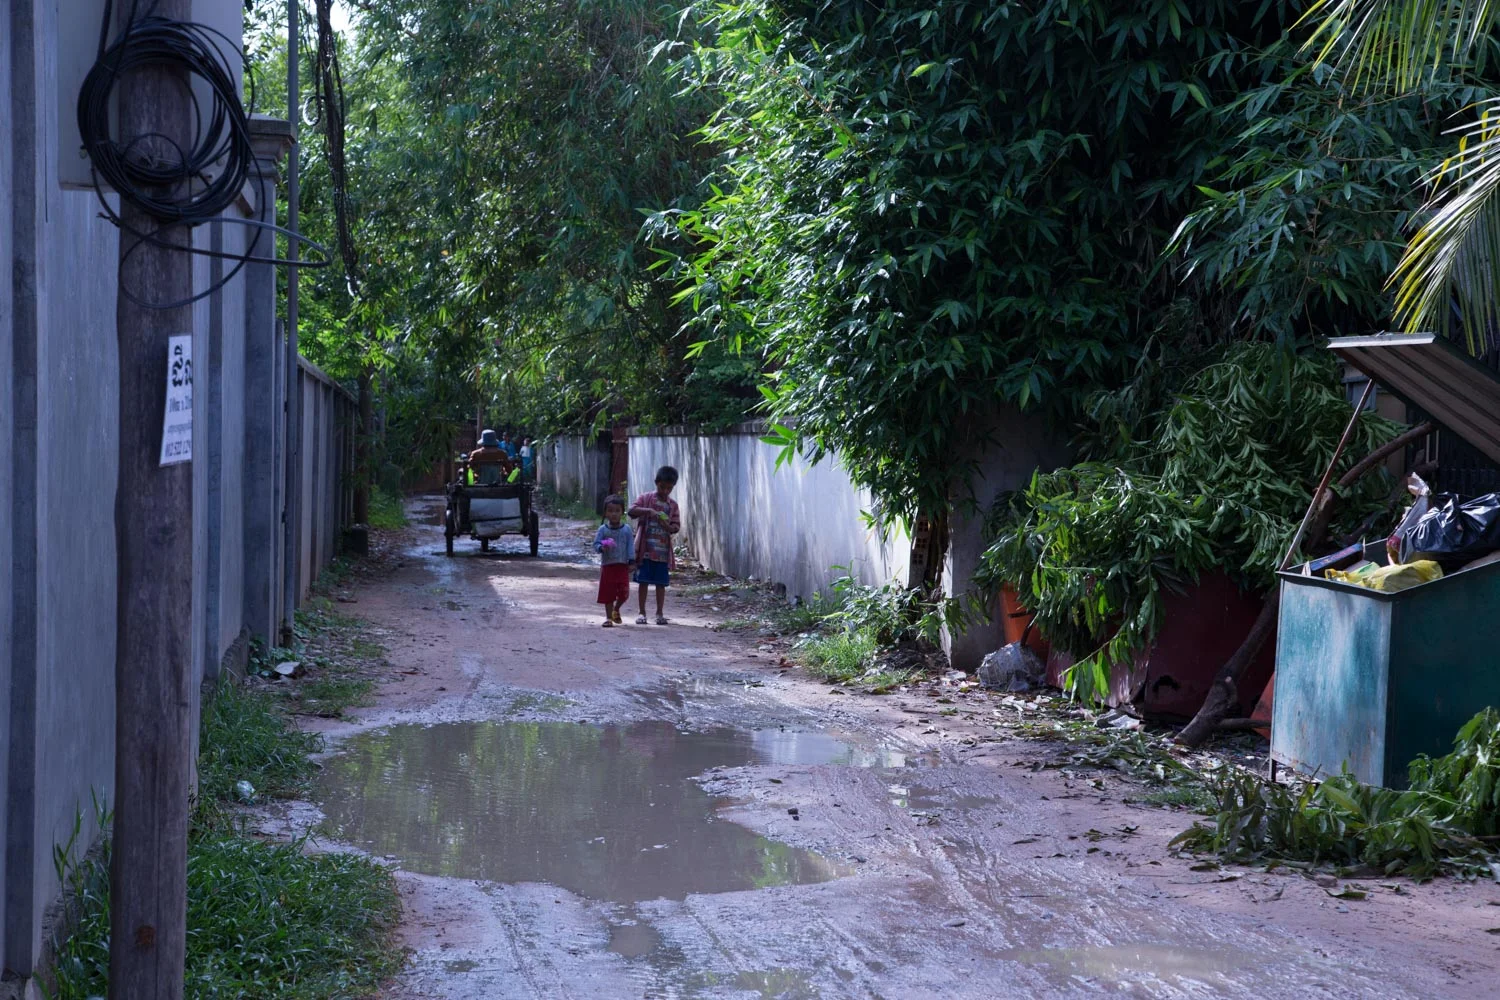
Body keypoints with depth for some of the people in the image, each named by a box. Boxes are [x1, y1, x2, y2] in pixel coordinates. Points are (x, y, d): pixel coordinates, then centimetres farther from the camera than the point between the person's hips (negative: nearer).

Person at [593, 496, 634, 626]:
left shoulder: (626, 529, 0)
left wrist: (631, 561, -5)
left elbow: (630, 546, 1)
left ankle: (616, 610, 27)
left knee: (623, 593, -2)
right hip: (607, 565, 0)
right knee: (608, 593, 3)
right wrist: (601, 548, -24)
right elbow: (596, 544, -2)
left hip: (622, 565, 0)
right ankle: (609, 617, 13)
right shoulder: (603, 529, -1)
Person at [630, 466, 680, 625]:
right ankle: (642, 612, 8)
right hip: (645, 549, -2)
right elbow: (631, 510, -14)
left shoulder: (673, 505, 7)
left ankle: (660, 613, 13)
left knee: (661, 583, 5)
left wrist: (667, 526, -17)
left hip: (663, 550, 2)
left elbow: (676, 527, 5)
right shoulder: (645, 498, 1)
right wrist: (649, 511, -27)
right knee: (643, 581, 1)